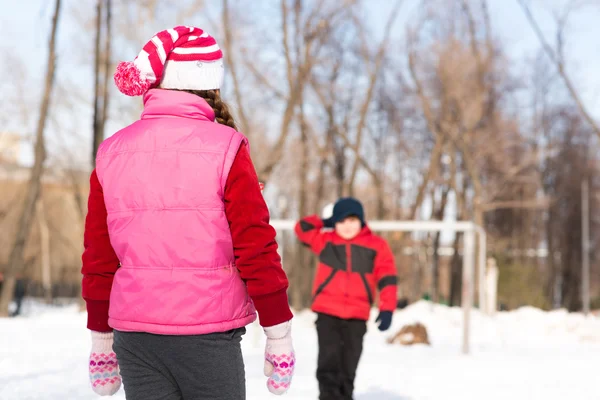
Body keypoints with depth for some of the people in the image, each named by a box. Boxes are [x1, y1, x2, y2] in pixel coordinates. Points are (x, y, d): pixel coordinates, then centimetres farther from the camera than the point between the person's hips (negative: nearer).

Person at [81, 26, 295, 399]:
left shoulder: (112, 152, 4)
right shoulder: (224, 148, -8)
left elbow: (99, 256, 8)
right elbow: (255, 246, -9)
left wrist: (101, 340, 18)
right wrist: (280, 335, 0)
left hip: (134, 331, 4)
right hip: (208, 329, -3)